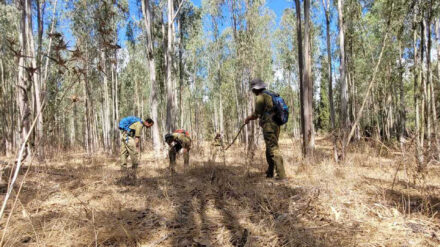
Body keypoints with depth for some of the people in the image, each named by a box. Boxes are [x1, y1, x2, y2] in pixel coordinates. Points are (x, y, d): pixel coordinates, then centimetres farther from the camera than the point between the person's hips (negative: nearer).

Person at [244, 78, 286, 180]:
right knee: (269, 150, 18)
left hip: (269, 126, -9)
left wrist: (248, 119, 11)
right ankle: (270, 173, 28)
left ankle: (281, 175, -11)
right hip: (276, 125, 9)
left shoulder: (260, 97, -9)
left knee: (273, 150, -9)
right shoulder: (271, 95, 18)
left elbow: (256, 114, -8)